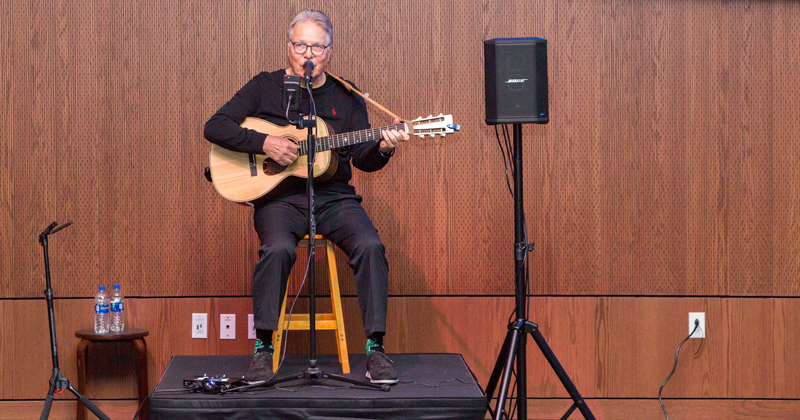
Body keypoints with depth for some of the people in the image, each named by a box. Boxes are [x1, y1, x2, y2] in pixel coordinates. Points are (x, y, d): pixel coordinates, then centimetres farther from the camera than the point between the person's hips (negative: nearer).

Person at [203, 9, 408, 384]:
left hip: (334, 197, 2)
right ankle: (263, 347, -21)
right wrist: (264, 143, -12)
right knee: (278, 248, -33)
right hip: (279, 196, -2)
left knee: (370, 246, -26)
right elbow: (214, 127, 0)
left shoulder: (346, 97, 12)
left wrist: (382, 149, -17)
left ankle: (375, 348, -19)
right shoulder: (265, 87, 8)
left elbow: (361, 159, 6)